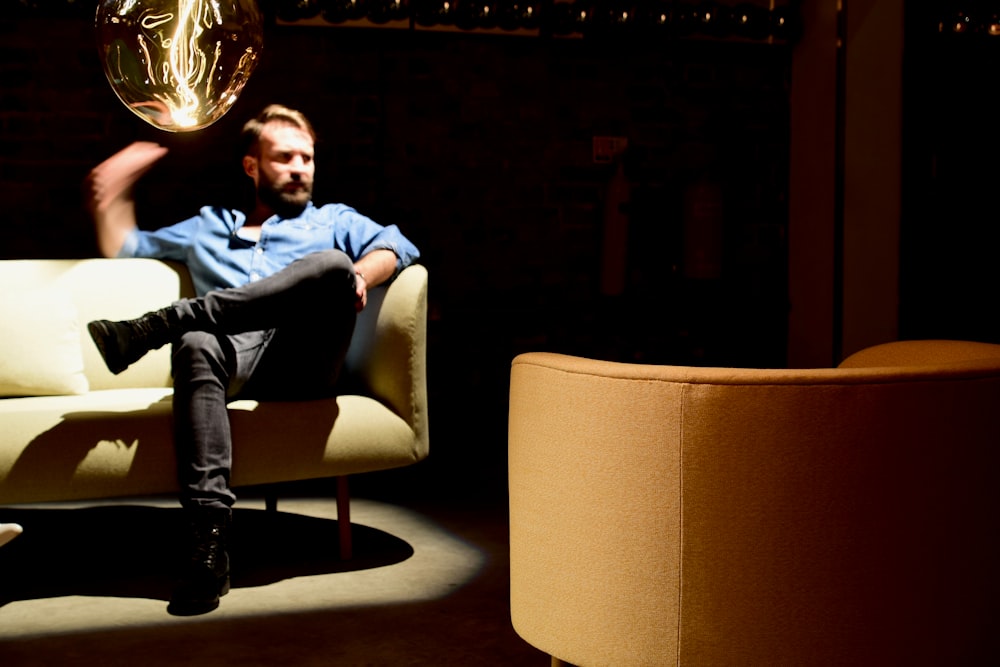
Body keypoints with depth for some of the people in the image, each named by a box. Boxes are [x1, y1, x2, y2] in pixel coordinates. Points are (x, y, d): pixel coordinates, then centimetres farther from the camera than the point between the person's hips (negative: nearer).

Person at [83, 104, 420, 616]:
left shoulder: (334, 221, 32)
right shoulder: (207, 228, 38)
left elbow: (396, 245, 11)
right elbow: (121, 247, 45)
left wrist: (358, 275, -11)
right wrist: (113, 192, 29)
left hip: (304, 362, -1)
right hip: (236, 361, 1)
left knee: (331, 264, -33)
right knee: (196, 345, -38)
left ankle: (151, 328, -35)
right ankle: (208, 541, -49)